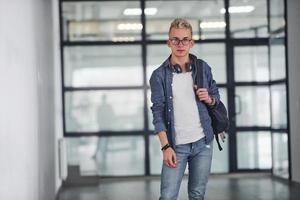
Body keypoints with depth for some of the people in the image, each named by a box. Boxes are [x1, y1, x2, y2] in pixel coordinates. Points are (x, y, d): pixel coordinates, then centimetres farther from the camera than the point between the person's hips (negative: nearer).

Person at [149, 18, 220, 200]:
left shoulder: (203, 68, 5)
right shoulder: (159, 75, -3)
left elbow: (216, 97, 17)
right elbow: (158, 112, -6)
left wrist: (209, 99, -8)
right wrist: (166, 146, -14)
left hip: (203, 143, 2)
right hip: (176, 145, -2)